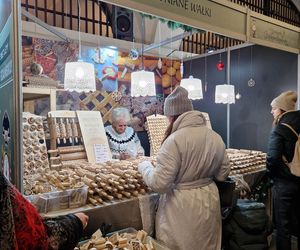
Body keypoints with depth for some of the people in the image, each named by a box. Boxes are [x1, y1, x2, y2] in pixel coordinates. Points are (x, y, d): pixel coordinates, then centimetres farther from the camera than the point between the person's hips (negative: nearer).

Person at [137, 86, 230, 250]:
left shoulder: (174, 140, -22)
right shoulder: (216, 137, -2)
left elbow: (159, 184, -22)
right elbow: (222, 174, 7)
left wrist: (144, 166, -5)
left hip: (182, 207, -6)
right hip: (209, 201, 6)